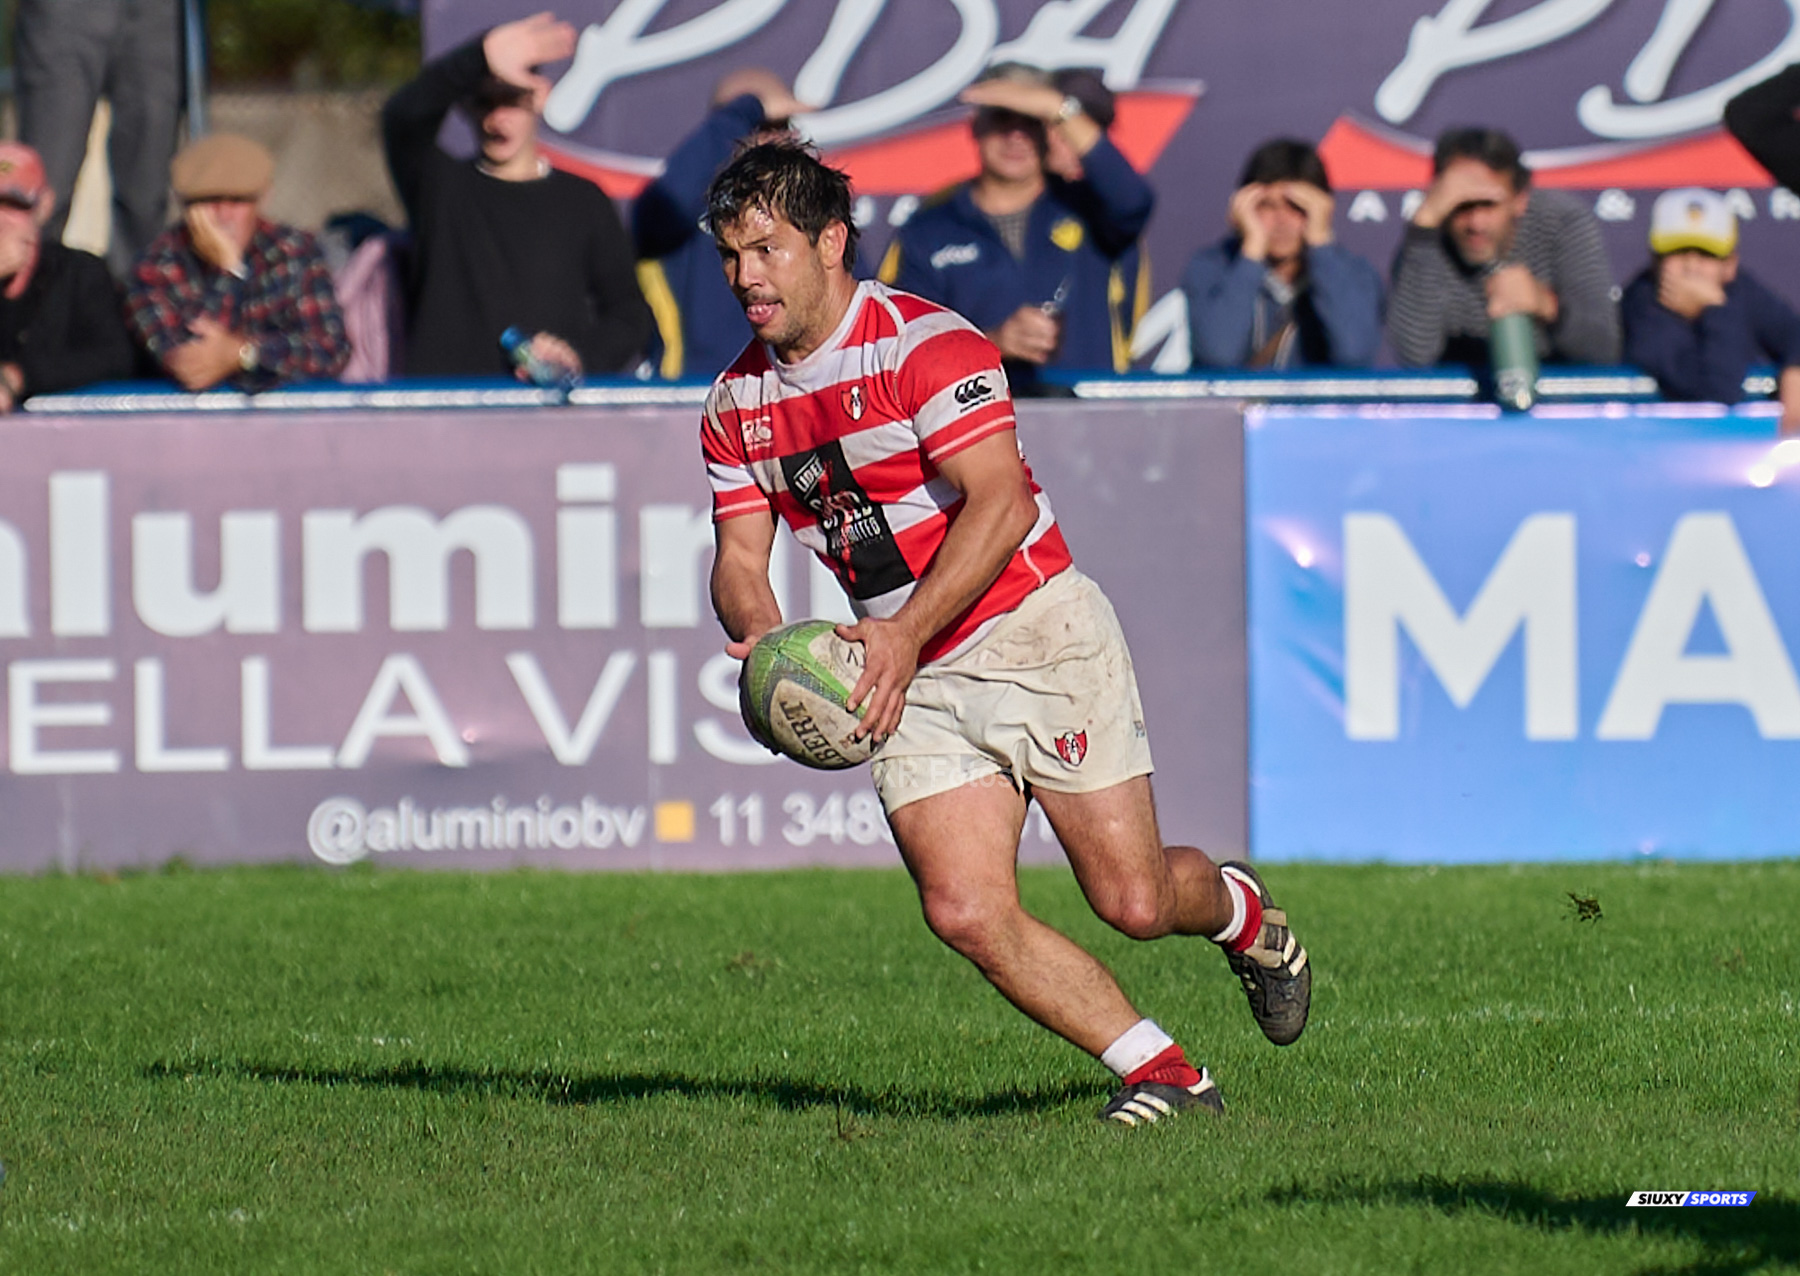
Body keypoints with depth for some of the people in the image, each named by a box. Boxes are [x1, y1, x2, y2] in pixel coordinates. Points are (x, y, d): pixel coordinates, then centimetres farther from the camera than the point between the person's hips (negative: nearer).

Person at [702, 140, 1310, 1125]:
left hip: (1034, 635, -6)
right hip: (914, 683, 6)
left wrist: (906, 633, -31)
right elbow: (739, 558, 9)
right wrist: (763, 634, -15)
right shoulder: (737, 403, 7)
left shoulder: (923, 342, -14)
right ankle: (1161, 1074, 0)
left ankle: (1241, 914, 32)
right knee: (965, 910, -14)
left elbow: (999, 503, -22)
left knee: (1134, 901, -5)